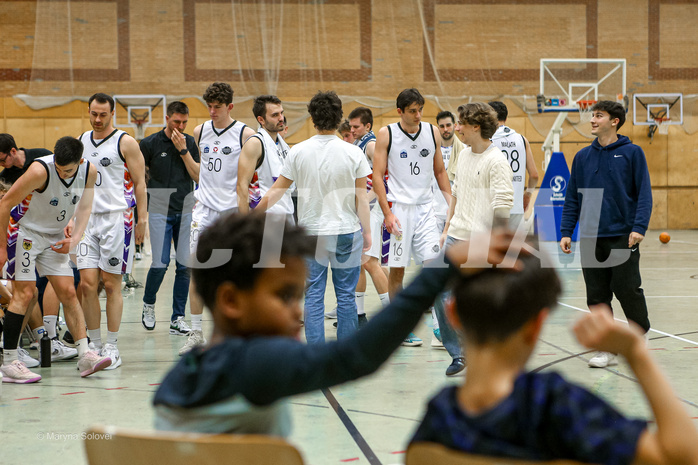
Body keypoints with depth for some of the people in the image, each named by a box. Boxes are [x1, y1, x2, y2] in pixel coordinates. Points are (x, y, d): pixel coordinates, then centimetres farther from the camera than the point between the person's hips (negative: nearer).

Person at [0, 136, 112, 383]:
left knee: (68, 292, -1)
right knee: (24, 293, -11)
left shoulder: (89, 171, -11)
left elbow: (85, 206, 7)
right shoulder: (40, 170, -28)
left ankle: (85, 356, -1)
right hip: (24, 232, -5)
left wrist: (74, 239, -6)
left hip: (55, 237, 5)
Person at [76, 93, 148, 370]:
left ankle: (112, 347, 6)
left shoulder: (125, 143, -3)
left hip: (116, 217, -4)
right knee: (87, 283, -2)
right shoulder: (81, 142, 12)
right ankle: (94, 345, 7)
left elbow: (139, 183, -3)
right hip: (88, 218, 4)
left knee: (111, 284, -2)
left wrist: (142, 219, -9)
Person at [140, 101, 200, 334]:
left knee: (185, 265, -1)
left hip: (185, 211, 3)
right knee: (160, 264, -10)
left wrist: (183, 150, -10)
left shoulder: (190, 143, 7)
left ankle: (178, 319, 6)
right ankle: (148, 305, 18)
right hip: (160, 211, -3)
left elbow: (198, 176, -1)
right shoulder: (149, 143, -2)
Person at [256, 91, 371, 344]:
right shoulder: (353, 153, -5)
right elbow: (361, 197, -3)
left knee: (313, 297, 5)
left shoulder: (298, 152, -4)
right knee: (346, 295, 6)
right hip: (347, 230, 0)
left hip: (311, 231, 0)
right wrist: (367, 230, 7)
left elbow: (277, 190, 3)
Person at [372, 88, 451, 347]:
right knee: (397, 268, 2)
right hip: (398, 207, -3)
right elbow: (377, 175, -5)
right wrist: (387, 213, -12)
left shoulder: (432, 132, 6)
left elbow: (439, 171, 15)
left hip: (425, 207, 3)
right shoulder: (386, 134, -4)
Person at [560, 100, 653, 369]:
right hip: (591, 238, 4)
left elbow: (644, 193, -4)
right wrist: (566, 232, 5)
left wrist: (639, 228, -15)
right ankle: (606, 349, 12)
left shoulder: (632, 153, -1)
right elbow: (572, 198, 13)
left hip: (623, 236, -4)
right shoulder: (583, 157, 10)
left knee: (628, 291, -2)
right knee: (597, 296, 4)